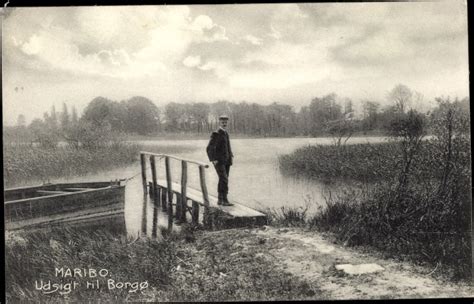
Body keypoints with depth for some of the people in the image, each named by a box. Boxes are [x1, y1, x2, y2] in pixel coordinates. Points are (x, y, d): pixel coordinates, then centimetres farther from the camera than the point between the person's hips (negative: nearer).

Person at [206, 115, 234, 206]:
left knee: (222, 180, 11)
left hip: (226, 161, 8)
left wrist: (231, 155, 21)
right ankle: (224, 200, -15)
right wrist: (213, 159, -19)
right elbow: (209, 148, -16)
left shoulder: (226, 133, 15)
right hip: (219, 162, -8)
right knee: (224, 180, -16)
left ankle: (220, 200, 17)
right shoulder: (215, 134, -11)